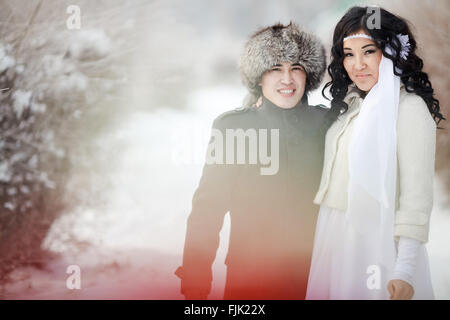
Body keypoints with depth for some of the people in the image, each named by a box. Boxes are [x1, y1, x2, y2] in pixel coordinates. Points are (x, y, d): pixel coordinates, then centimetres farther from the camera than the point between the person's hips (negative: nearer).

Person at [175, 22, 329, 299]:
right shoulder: (231, 126, -1)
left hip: (315, 275, 1)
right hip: (250, 274, -1)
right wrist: (195, 285, -5)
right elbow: (208, 207, -1)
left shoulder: (327, 123, 2)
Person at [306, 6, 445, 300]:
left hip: (377, 241, -7)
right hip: (335, 239, 7)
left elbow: (416, 197, -17)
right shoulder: (349, 105, 10)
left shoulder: (409, 107, -12)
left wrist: (404, 272, -21)